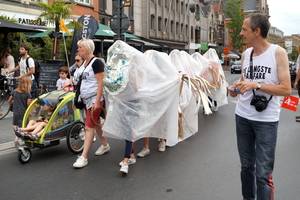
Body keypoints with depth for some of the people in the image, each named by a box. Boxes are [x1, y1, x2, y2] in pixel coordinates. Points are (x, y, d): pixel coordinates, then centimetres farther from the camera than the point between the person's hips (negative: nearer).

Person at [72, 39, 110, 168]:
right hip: (86, 99, 9)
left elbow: (100, 82, -18)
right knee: (96, 123, 18)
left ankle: (83, 157, -6)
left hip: (95, 99, -9)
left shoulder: (96, 62, -13)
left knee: (89, 127, -9)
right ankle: (105, 145, 35)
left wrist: (97, 101, -22)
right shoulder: (84, 63, 13)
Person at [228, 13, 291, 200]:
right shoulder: (245, 54, 6)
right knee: (246, 165, 18)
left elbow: (286, 89, -13)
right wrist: (236, 88, -2)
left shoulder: (278, 53, -9)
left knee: (263, 172, 0)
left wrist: (257, 84, -22)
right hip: (242, 117, 5)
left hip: (266, 121, -5)